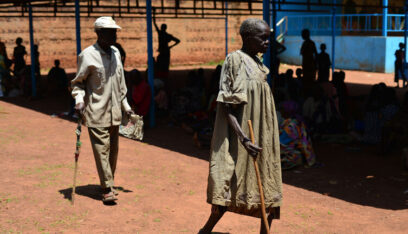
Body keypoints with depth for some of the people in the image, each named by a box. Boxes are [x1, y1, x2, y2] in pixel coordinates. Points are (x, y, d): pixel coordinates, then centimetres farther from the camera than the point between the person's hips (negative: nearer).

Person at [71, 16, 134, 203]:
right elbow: (77, 82, -3)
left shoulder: (115, 53, 10)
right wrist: (79, 100, -19)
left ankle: (109, 183, 24)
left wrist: (125, 105, 19)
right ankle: (107, 189, -2)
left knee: (113, 149, 11)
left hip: (114, 112, 6)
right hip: (96, 112, -6)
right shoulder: (88, 55, -10)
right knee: (101, 149, -7)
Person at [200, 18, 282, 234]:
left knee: (268, 191, 7)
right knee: (230, 190, -5)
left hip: (262, 137, 8)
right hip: (240, 138, -8)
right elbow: (225, 107, -17)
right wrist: (243, 139, -26)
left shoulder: (257, 63, 13)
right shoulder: (235, 60, -11)